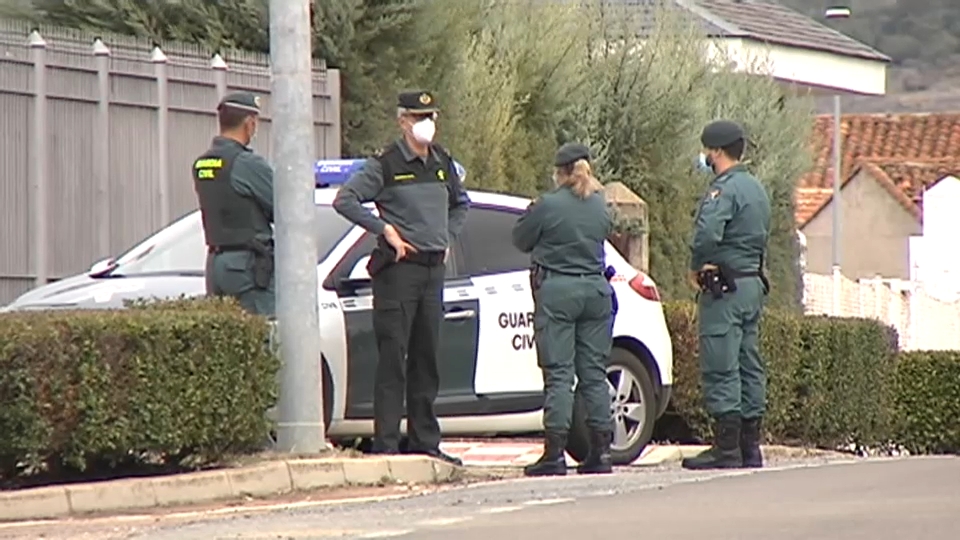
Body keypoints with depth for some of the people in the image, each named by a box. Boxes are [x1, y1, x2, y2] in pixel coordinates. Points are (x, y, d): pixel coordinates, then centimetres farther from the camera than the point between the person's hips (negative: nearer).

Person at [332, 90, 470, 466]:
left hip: (434, 267, 7)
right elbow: (345, 200, -11)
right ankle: (385, 443, -8)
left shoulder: (443, 164, 13)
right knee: (392, 359, -8)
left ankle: (425, 442, 14)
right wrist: (385, 229, -14)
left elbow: (460, 204, 31)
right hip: (398, 267, -7)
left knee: (427, 358, 9)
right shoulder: (386, 164, -6)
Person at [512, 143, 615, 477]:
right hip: (595, 289, 5)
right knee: (594, 373, 9)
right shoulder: (600, 206, 6)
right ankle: (600, 452, 8)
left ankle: (555, 453, -8)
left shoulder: (548, 206, -10)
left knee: (558, 374, -5)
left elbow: (521, 241, 2)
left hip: (556, 291, -5)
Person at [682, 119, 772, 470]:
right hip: (753, 284, 10)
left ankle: (726, 448, -9)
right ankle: (750, 446, 13)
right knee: (750, 366, 11)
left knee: (721, 369, -8)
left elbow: (707, 234, -30)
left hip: (724, 287, -10)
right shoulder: (756, 189, 17)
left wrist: (696, 269, -12)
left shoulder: (724, 190, -14)